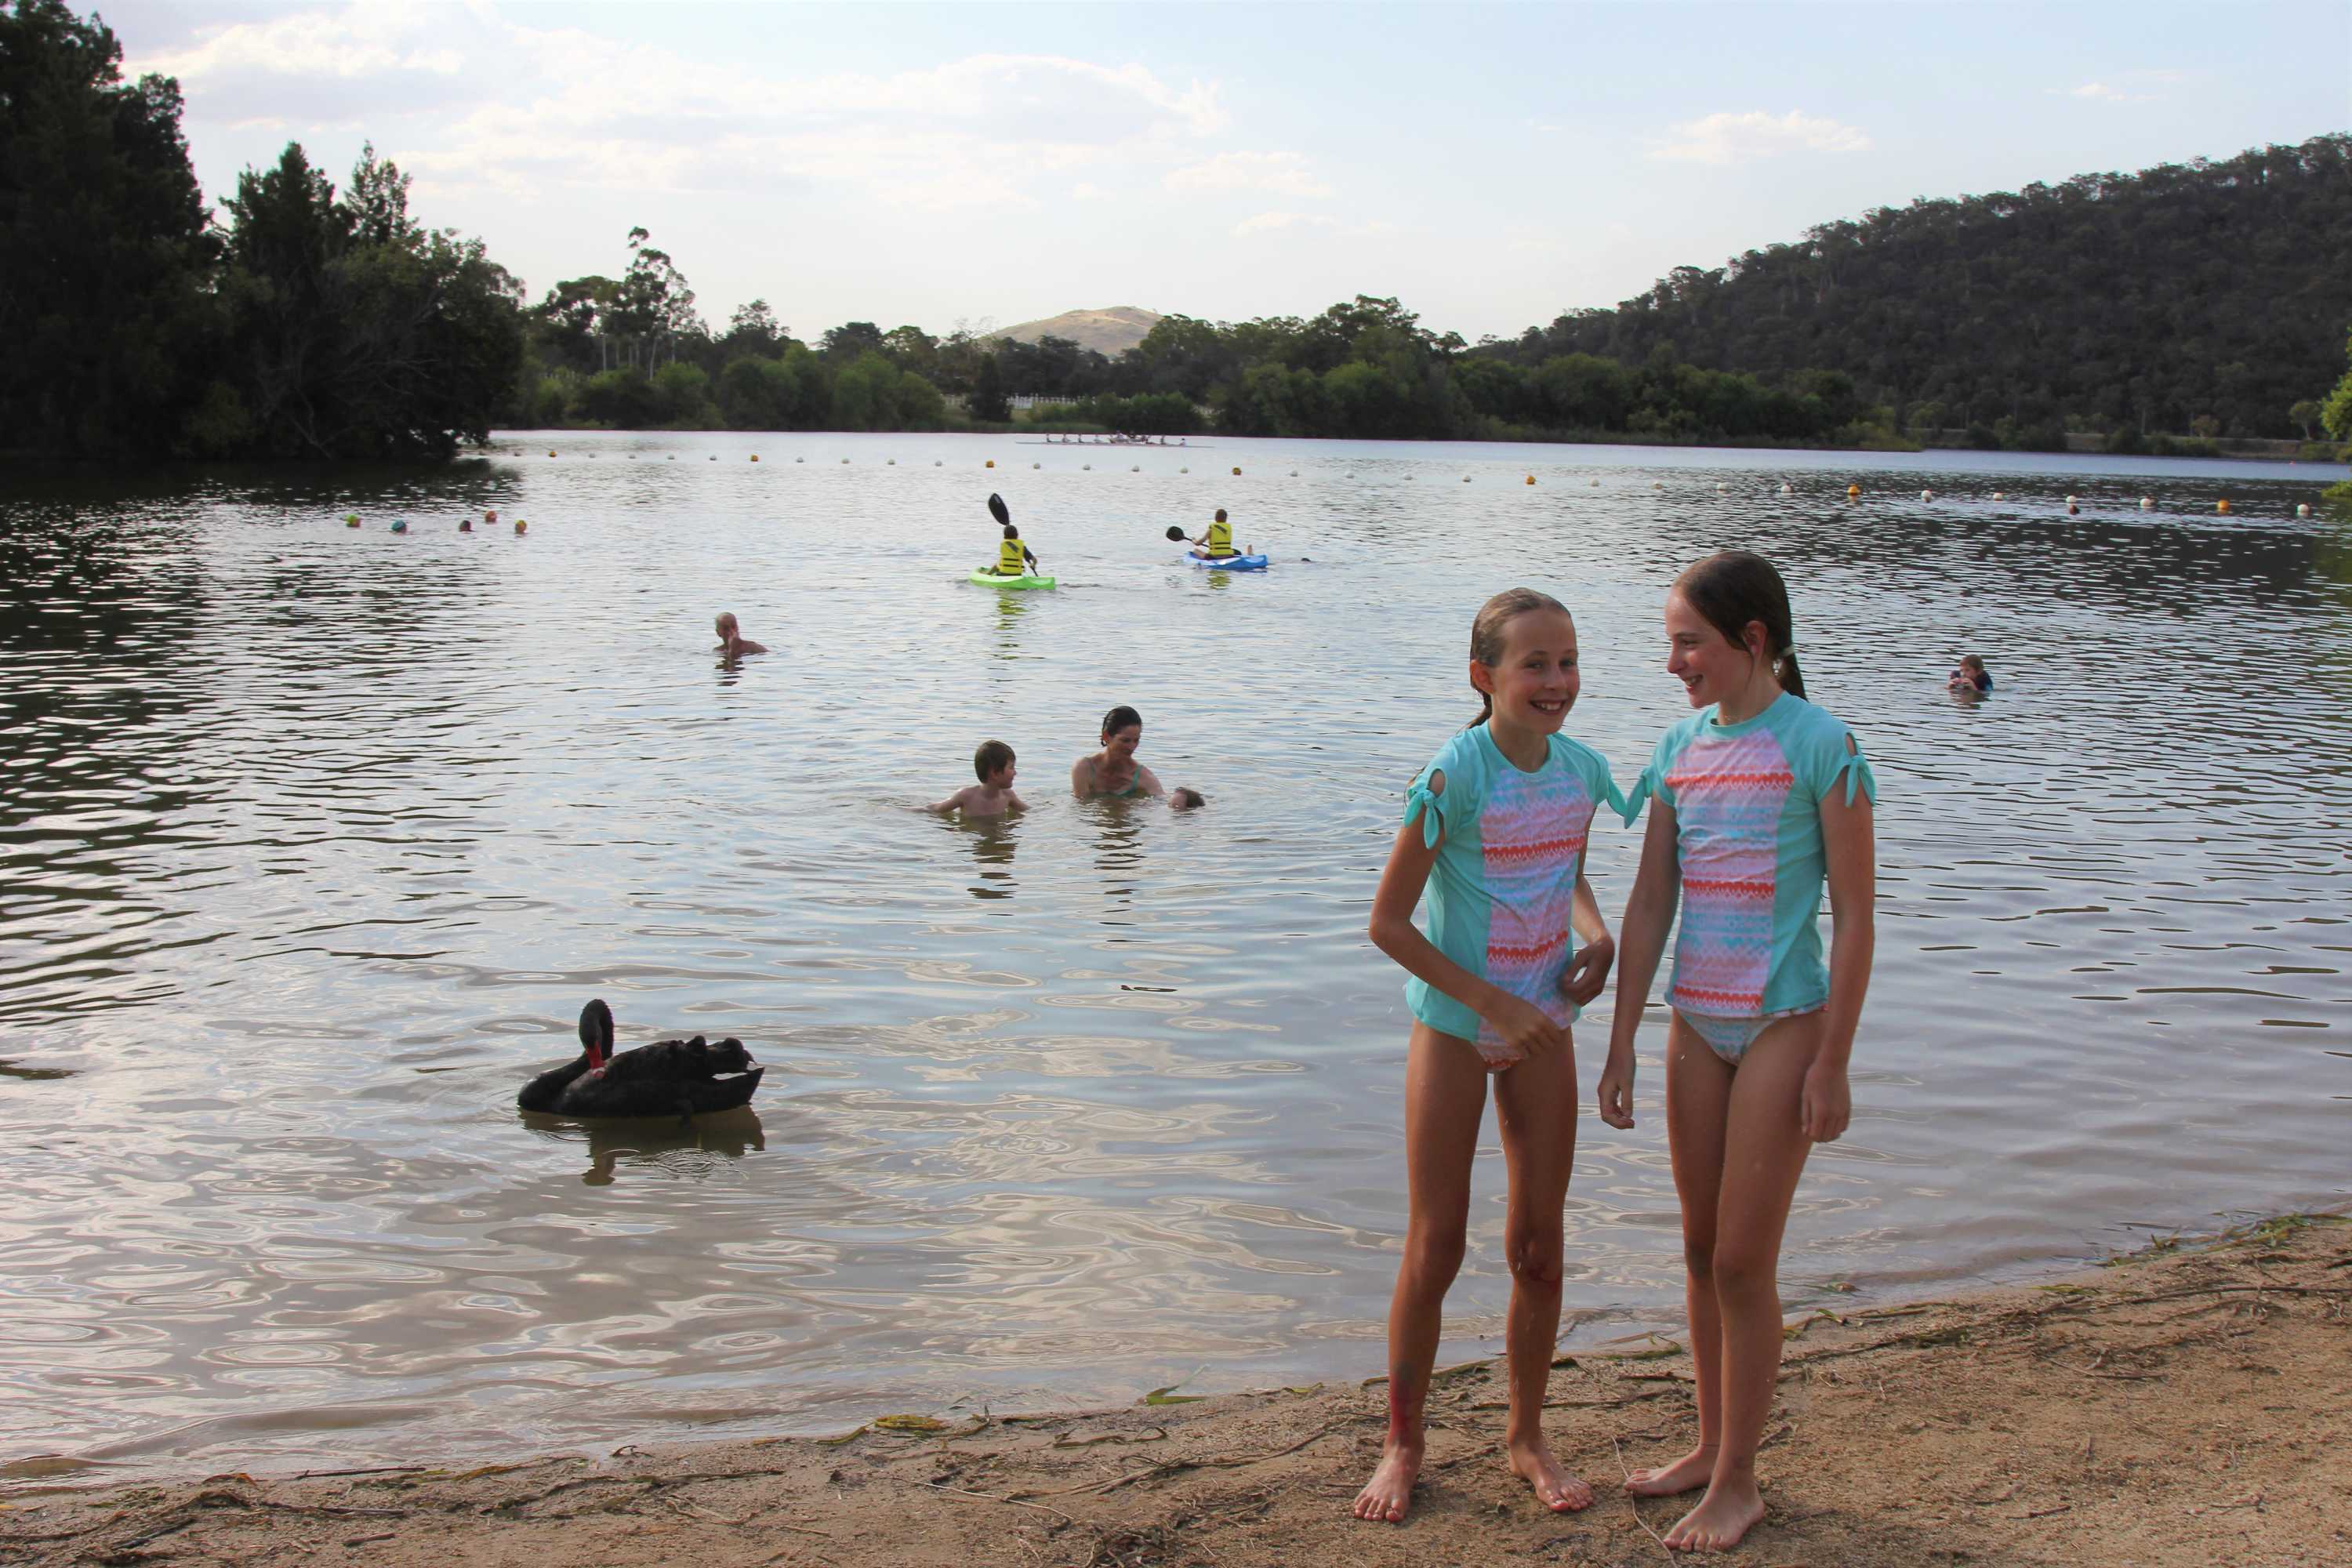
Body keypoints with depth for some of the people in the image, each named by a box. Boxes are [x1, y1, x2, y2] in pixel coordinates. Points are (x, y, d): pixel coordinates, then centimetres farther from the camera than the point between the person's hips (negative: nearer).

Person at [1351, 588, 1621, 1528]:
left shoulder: (1582, 770, -3)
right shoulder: (1453, 779, -20)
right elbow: (1388, 924, -16)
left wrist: (1596, 934, -4)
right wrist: (1492, 1002, -18)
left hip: (1543, 1027, 5)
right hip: (1455, 1026, -5)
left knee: (1539, 1246, 10)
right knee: (1435, 1246, 2)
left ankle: (1526, 1435, 27)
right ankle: (1402, 1444, 18)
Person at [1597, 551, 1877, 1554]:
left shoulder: (1819, 747, -11)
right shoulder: (1679, 752, 6)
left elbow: (1853, 916, -10)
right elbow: (1648, 907, 8)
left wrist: (1833, 1064, -12)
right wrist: (1621, 1045, 7)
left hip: (1781, 1022, -6)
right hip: (1696, 1022, 6)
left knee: (1743, 1260, -2)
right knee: (1701, 1249, 14)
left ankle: (1738, 1482, 11)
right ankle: (1712, 1444, 29)